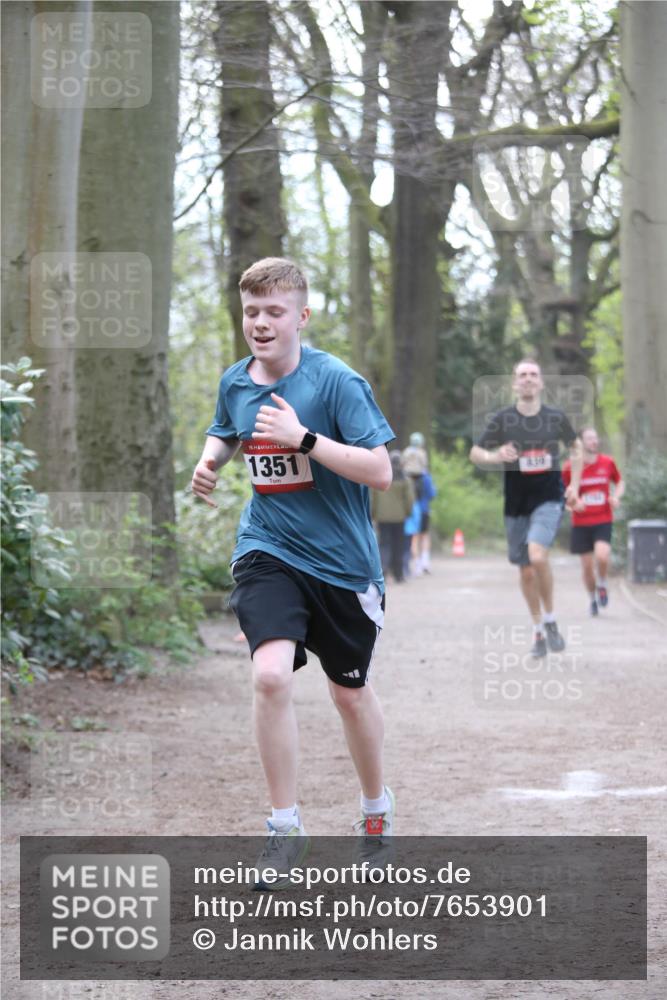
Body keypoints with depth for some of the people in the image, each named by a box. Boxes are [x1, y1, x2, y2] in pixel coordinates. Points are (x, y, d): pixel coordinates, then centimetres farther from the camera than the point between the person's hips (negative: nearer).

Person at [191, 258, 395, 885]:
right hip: (267, 551, 2)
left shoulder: (336, 381, -15)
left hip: (342, 560, -2)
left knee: (349, 692, 14)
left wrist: (303, 437, -28)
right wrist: (210, 460, 1)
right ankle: (285, 829, -8)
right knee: (271, 675, -21)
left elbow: (380, 471, -20)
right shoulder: (235, 382, 1)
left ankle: (377, 809, 41)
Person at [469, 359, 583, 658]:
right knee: (525, 571, 8)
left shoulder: (556, 417, -2)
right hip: (516, 502, 2)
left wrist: (574, 485, 7)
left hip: (549, 498, -2)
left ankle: (550, 620, -6)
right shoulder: (502, 419, -4)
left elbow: (576, 447, 16)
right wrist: (495, 456, -21)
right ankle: (538, 630, 27)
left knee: (537, 555, -25)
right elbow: (475, 453, 1)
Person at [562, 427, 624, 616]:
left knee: (602, 556, -23)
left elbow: (620, 482, 17)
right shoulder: (570, 467, -4)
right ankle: (592, 598, 26)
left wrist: (616, 497, -4)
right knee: (587, 565, 2)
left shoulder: (607, 462, 1)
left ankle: (602, 584, 8)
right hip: (581, 523, 0)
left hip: (603, 521, 0)